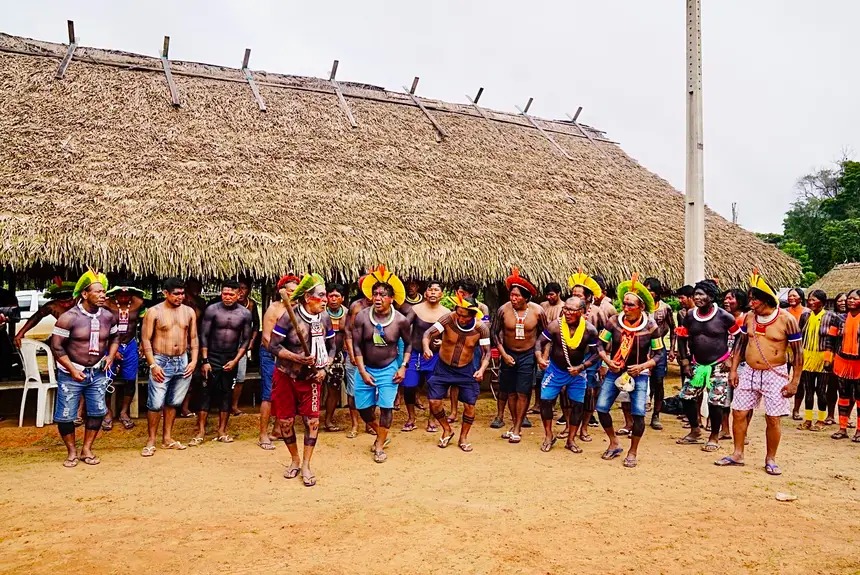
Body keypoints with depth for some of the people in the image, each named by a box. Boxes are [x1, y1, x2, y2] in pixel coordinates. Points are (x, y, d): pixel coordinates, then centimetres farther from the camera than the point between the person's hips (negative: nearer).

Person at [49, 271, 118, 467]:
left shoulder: (108, 317, -1)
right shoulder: (69, 317, -15)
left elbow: (114, 338, 17)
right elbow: (56, 346, -13)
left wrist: (110, 356, 0)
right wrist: (72, 369, -15)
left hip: (97, 372, 4)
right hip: (71, 374, -4)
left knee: (97, 412, 8)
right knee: (65, 416, 2)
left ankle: (86, 449, 24)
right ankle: (72, 451, 22)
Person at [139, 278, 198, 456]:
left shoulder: (189, 312, 6)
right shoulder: (154, 312, -6)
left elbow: (193, 338, 10)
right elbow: (145, 340, -7)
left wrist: (194, 360, 0)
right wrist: (153, 364, -14)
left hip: (182, 362, 4)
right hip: (161, 361, -4)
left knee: (173, 403, 12)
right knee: (156, 403, -5)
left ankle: (167, 438, 24)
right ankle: (151, 441, 7)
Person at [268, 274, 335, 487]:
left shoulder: (325, 318, -5)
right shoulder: (290, 316, -17)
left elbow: (331, 348, 6)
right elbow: (273, 346, -15)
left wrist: (324, 368, -9)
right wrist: (296, 358, -26)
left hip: (311, 378, 2)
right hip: (286, 376, -2)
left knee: (312, 420, -1)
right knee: (285, 420, 5)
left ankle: (306, 465, 14)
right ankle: (294, 459, 28)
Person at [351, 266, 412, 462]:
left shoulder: (400, 320, -12)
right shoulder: (362, 317, -14)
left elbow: (408, 343, 3)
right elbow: (356, 345, -8)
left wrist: (403, 367, -4)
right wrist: (362, 371, -11)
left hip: (389, 370, -1)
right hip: (366, 368, 2)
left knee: (385, 407, -3)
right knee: (362, 407, 7)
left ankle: (379, 447, 15)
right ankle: (380, 434, 35)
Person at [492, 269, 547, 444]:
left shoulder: (537, 311, -13)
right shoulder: (504, 309, -13)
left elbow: (544, 334, 3)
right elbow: (495, 332, -2)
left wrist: (539, 352, -3)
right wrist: (503, 354, -7)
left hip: (528, 355, -1)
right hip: (508, 354, 2)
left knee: (523, 393, 0)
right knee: (510, 392, 9)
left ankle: (517, 429, 10)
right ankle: (515, 424, 25)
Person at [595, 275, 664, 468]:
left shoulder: (651, 327, -12)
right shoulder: (613, 321, -9)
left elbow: (658, 353, -3)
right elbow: (601, 344, 0)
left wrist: (643, 366, -18)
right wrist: (608, 361, -16)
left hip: (638, 374, -2)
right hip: (615, 372, 2)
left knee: (638, 413, -11)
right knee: (601, 408, -4)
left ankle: (633, 452, 11)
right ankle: (614, 445, 19)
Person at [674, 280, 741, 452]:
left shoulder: (723, 316, -13)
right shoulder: (690, 316, -2)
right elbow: (682, 338, 9)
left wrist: (731, 359, -8)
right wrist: (684, 361, 3)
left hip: (718, 365, -5)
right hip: (697, 364, 5)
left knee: (715, 402, -6)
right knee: (687, 396, 4)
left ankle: (714, 437, 14)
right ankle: (695, 432, 25)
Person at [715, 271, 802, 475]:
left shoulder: (786, 319, -12)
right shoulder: (749, 317, 1)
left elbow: (798, 352, -7)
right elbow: (740, 344, 11)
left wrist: (794, 382, -9)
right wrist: (733, 370, 5)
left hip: (775, 374, -4)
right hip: (749, 372, 4)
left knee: (773, 418, 2)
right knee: (738, 413, 6)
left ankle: (770, 459, 20)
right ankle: (737, 454, 20)